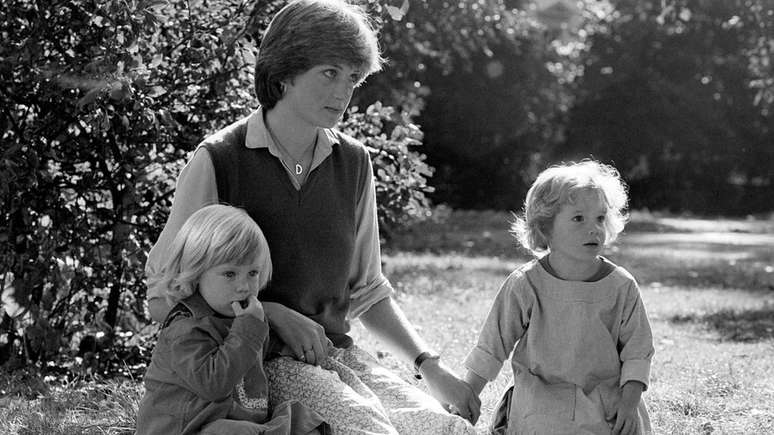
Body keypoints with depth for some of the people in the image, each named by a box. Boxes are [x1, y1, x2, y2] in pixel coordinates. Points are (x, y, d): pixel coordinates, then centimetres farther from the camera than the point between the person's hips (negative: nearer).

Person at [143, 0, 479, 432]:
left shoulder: (353, 162, 10)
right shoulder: (218, 161, -5)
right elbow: (163, 297, -3)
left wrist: (430, 365, 8)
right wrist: (273, 314, -11)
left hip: (338, 353, 5)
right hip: (255, 360, -5)